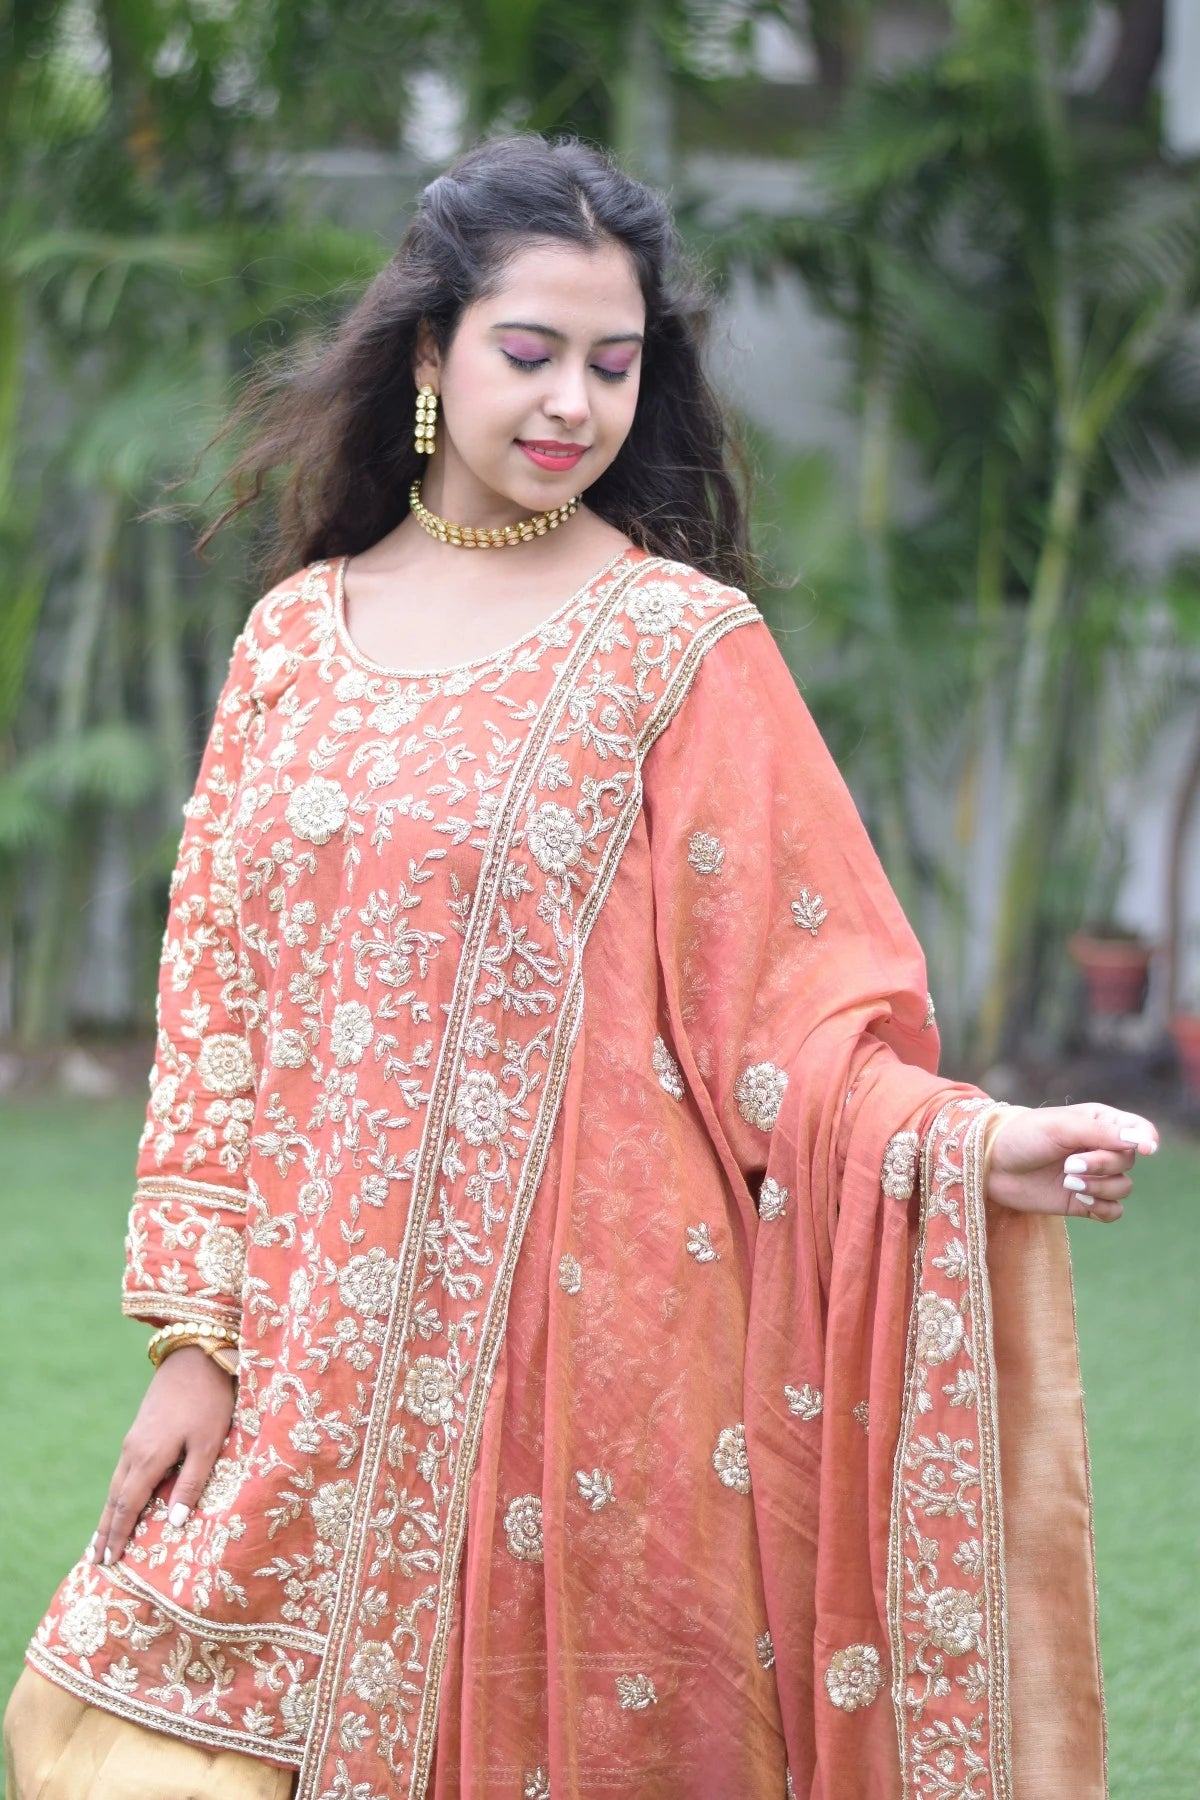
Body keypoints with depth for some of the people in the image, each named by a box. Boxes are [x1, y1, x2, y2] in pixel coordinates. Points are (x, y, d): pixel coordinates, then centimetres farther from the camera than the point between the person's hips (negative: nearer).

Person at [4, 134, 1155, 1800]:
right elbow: (217, 993, 10)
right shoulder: (302, 634, 9)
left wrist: (972, 1145, -26)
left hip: (578, 1341, -4)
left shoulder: (683, 645, -2)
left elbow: (791, 1009, -7)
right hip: (331, 1362, 4)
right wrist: (196, 1335, 3)